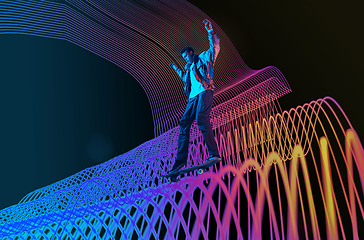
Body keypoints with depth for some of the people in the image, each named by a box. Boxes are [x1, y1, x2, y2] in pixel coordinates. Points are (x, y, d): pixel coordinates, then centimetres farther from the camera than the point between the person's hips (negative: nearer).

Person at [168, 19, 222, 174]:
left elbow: (215, 46, -1)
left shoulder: (203, 58, 14)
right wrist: (177, 69, 53)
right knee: (184, 123, -3)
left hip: (204, 92, -8)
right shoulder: (190, 68, 34)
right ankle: (181, 160, -4)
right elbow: (185, 79, 52)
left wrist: (210, 31, -8)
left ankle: (214, 154, -31)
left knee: (201, 119, -28)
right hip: (193, 96, 8)